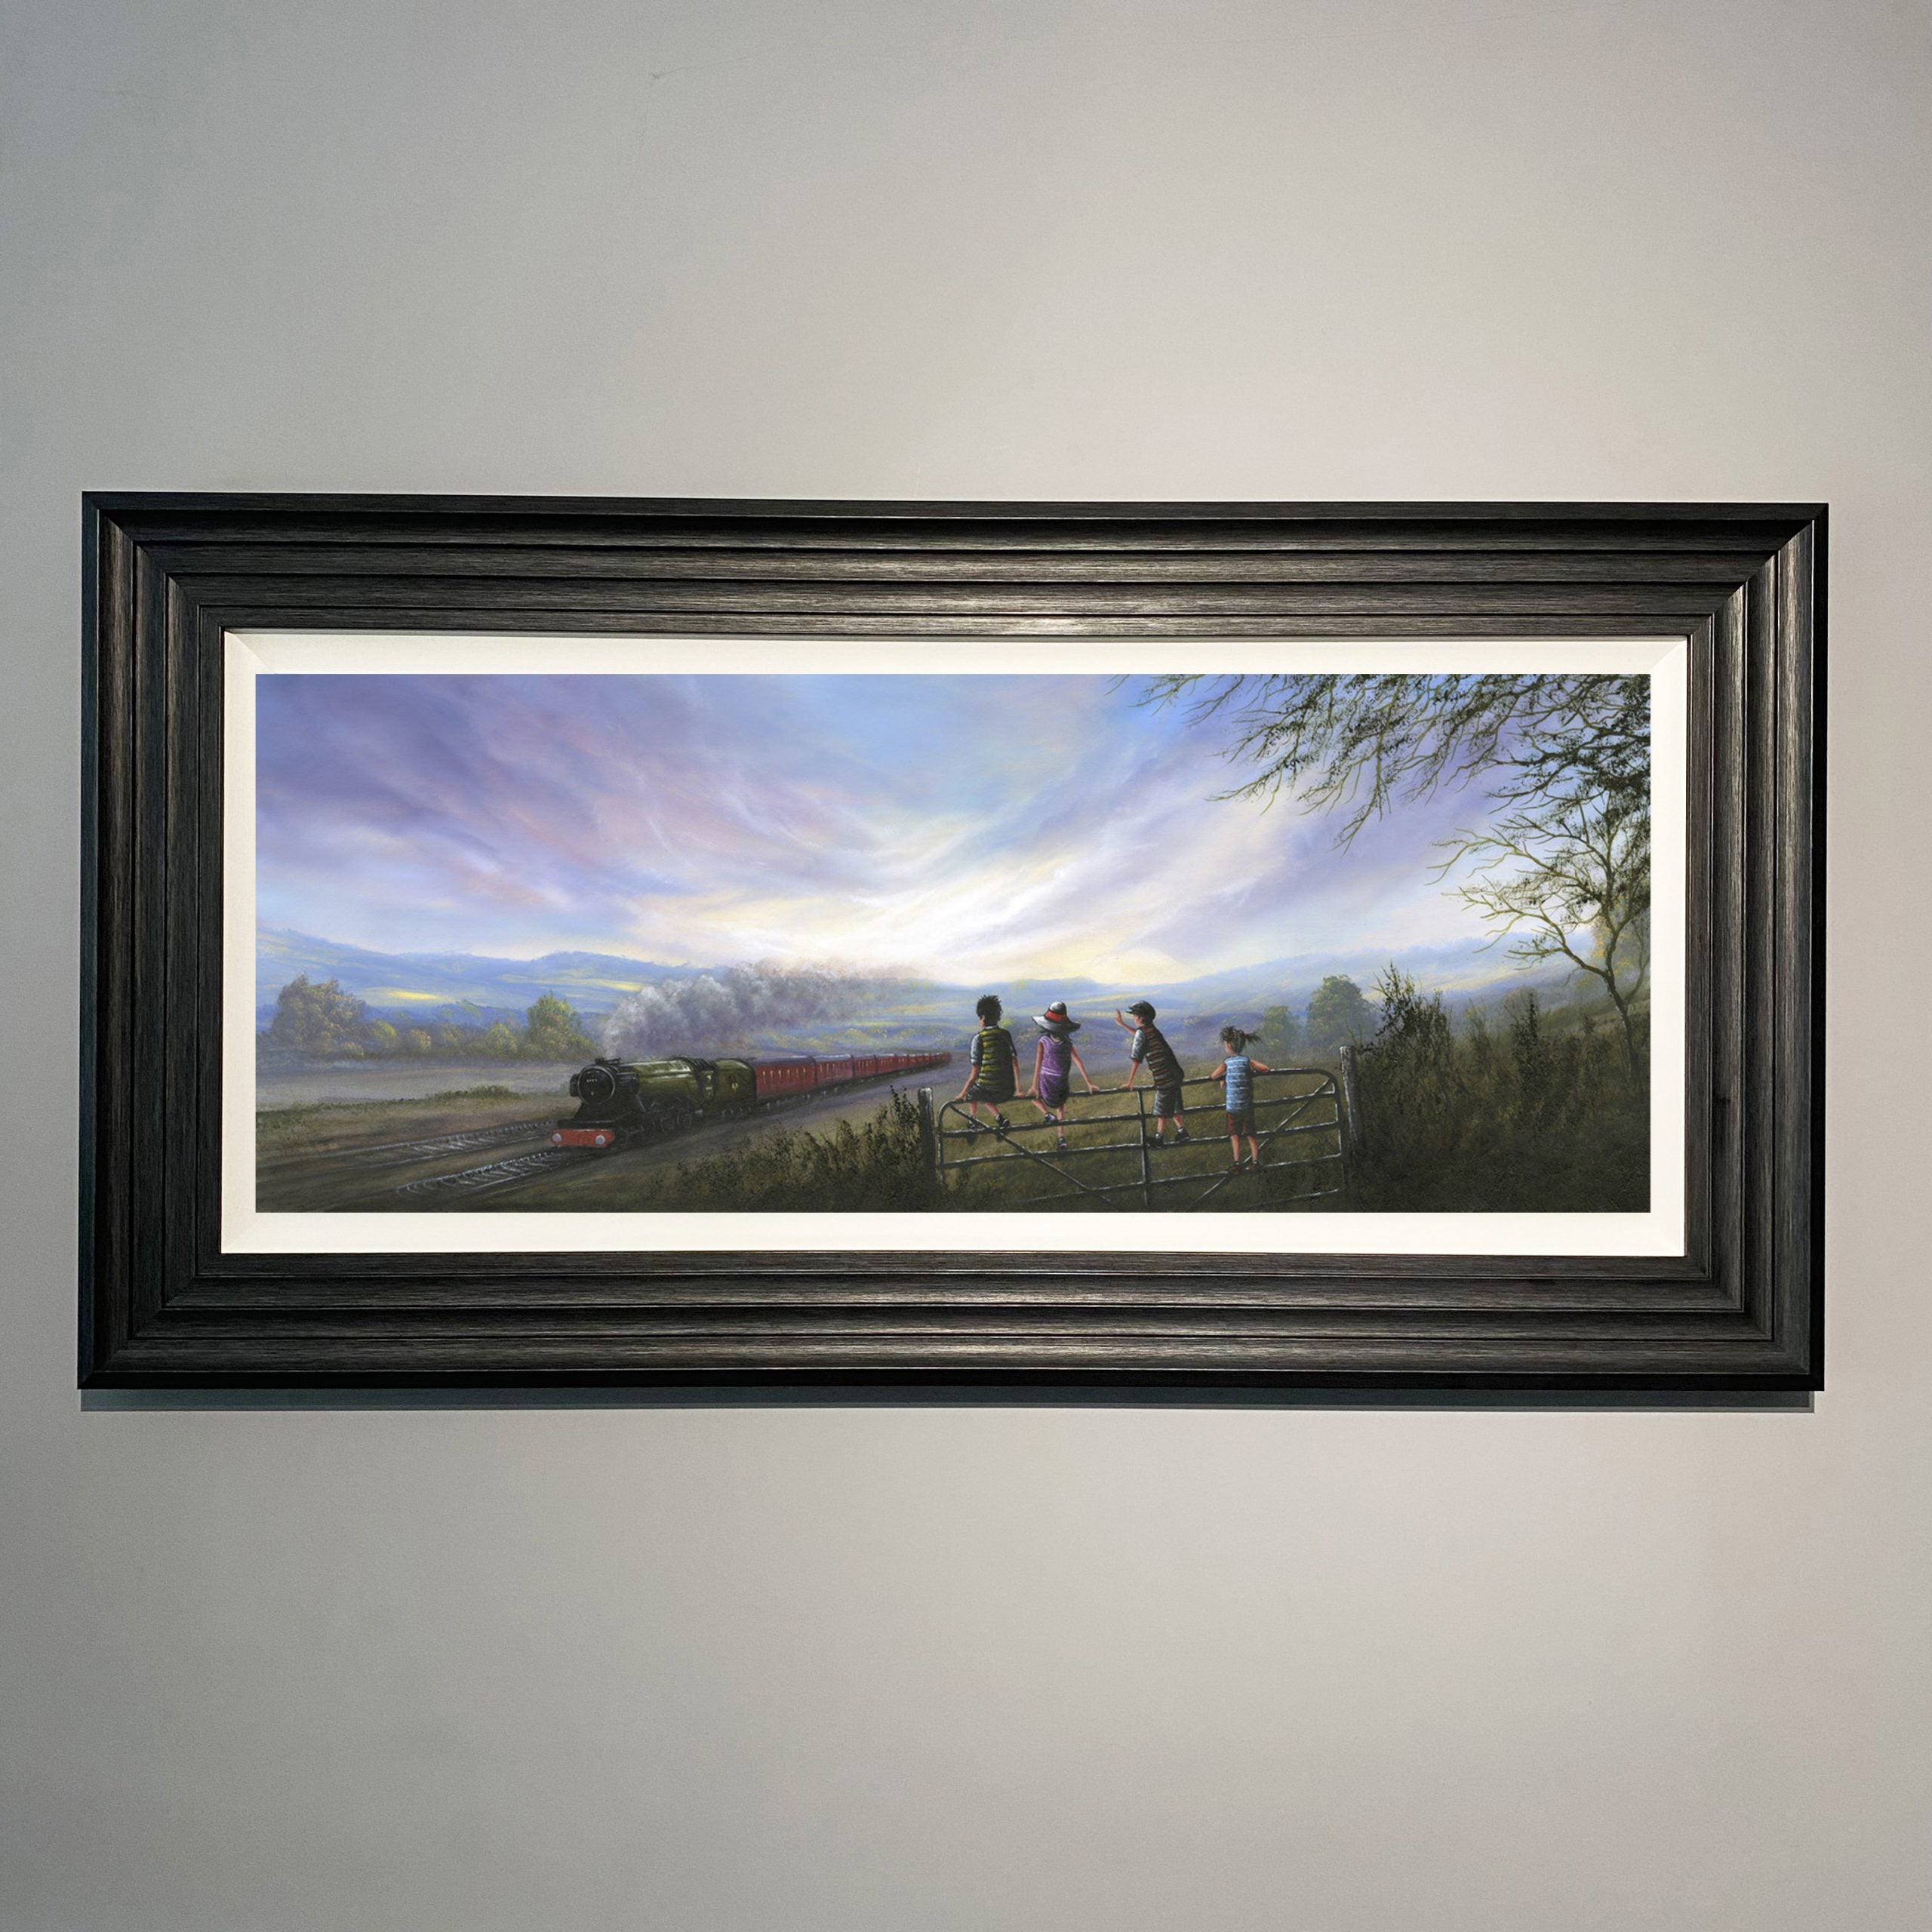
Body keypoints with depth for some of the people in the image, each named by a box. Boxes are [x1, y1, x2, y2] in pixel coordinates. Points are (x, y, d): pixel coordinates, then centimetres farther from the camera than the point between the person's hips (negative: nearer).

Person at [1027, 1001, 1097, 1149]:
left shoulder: (1044, 1042, -16)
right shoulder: (1068, 1043, -5)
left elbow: (1038, 1064, -21)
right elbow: (1079, 1063, -4)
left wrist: (1034, 1086, -22)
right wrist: (1090, 1084, -1)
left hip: (1047, 1082, -3)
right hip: (1063, 1083, 3)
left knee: (1032, 1095, 27)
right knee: (1060, 1107, 29)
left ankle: (1048, 1115, 5)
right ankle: (1061, 1137, 26)